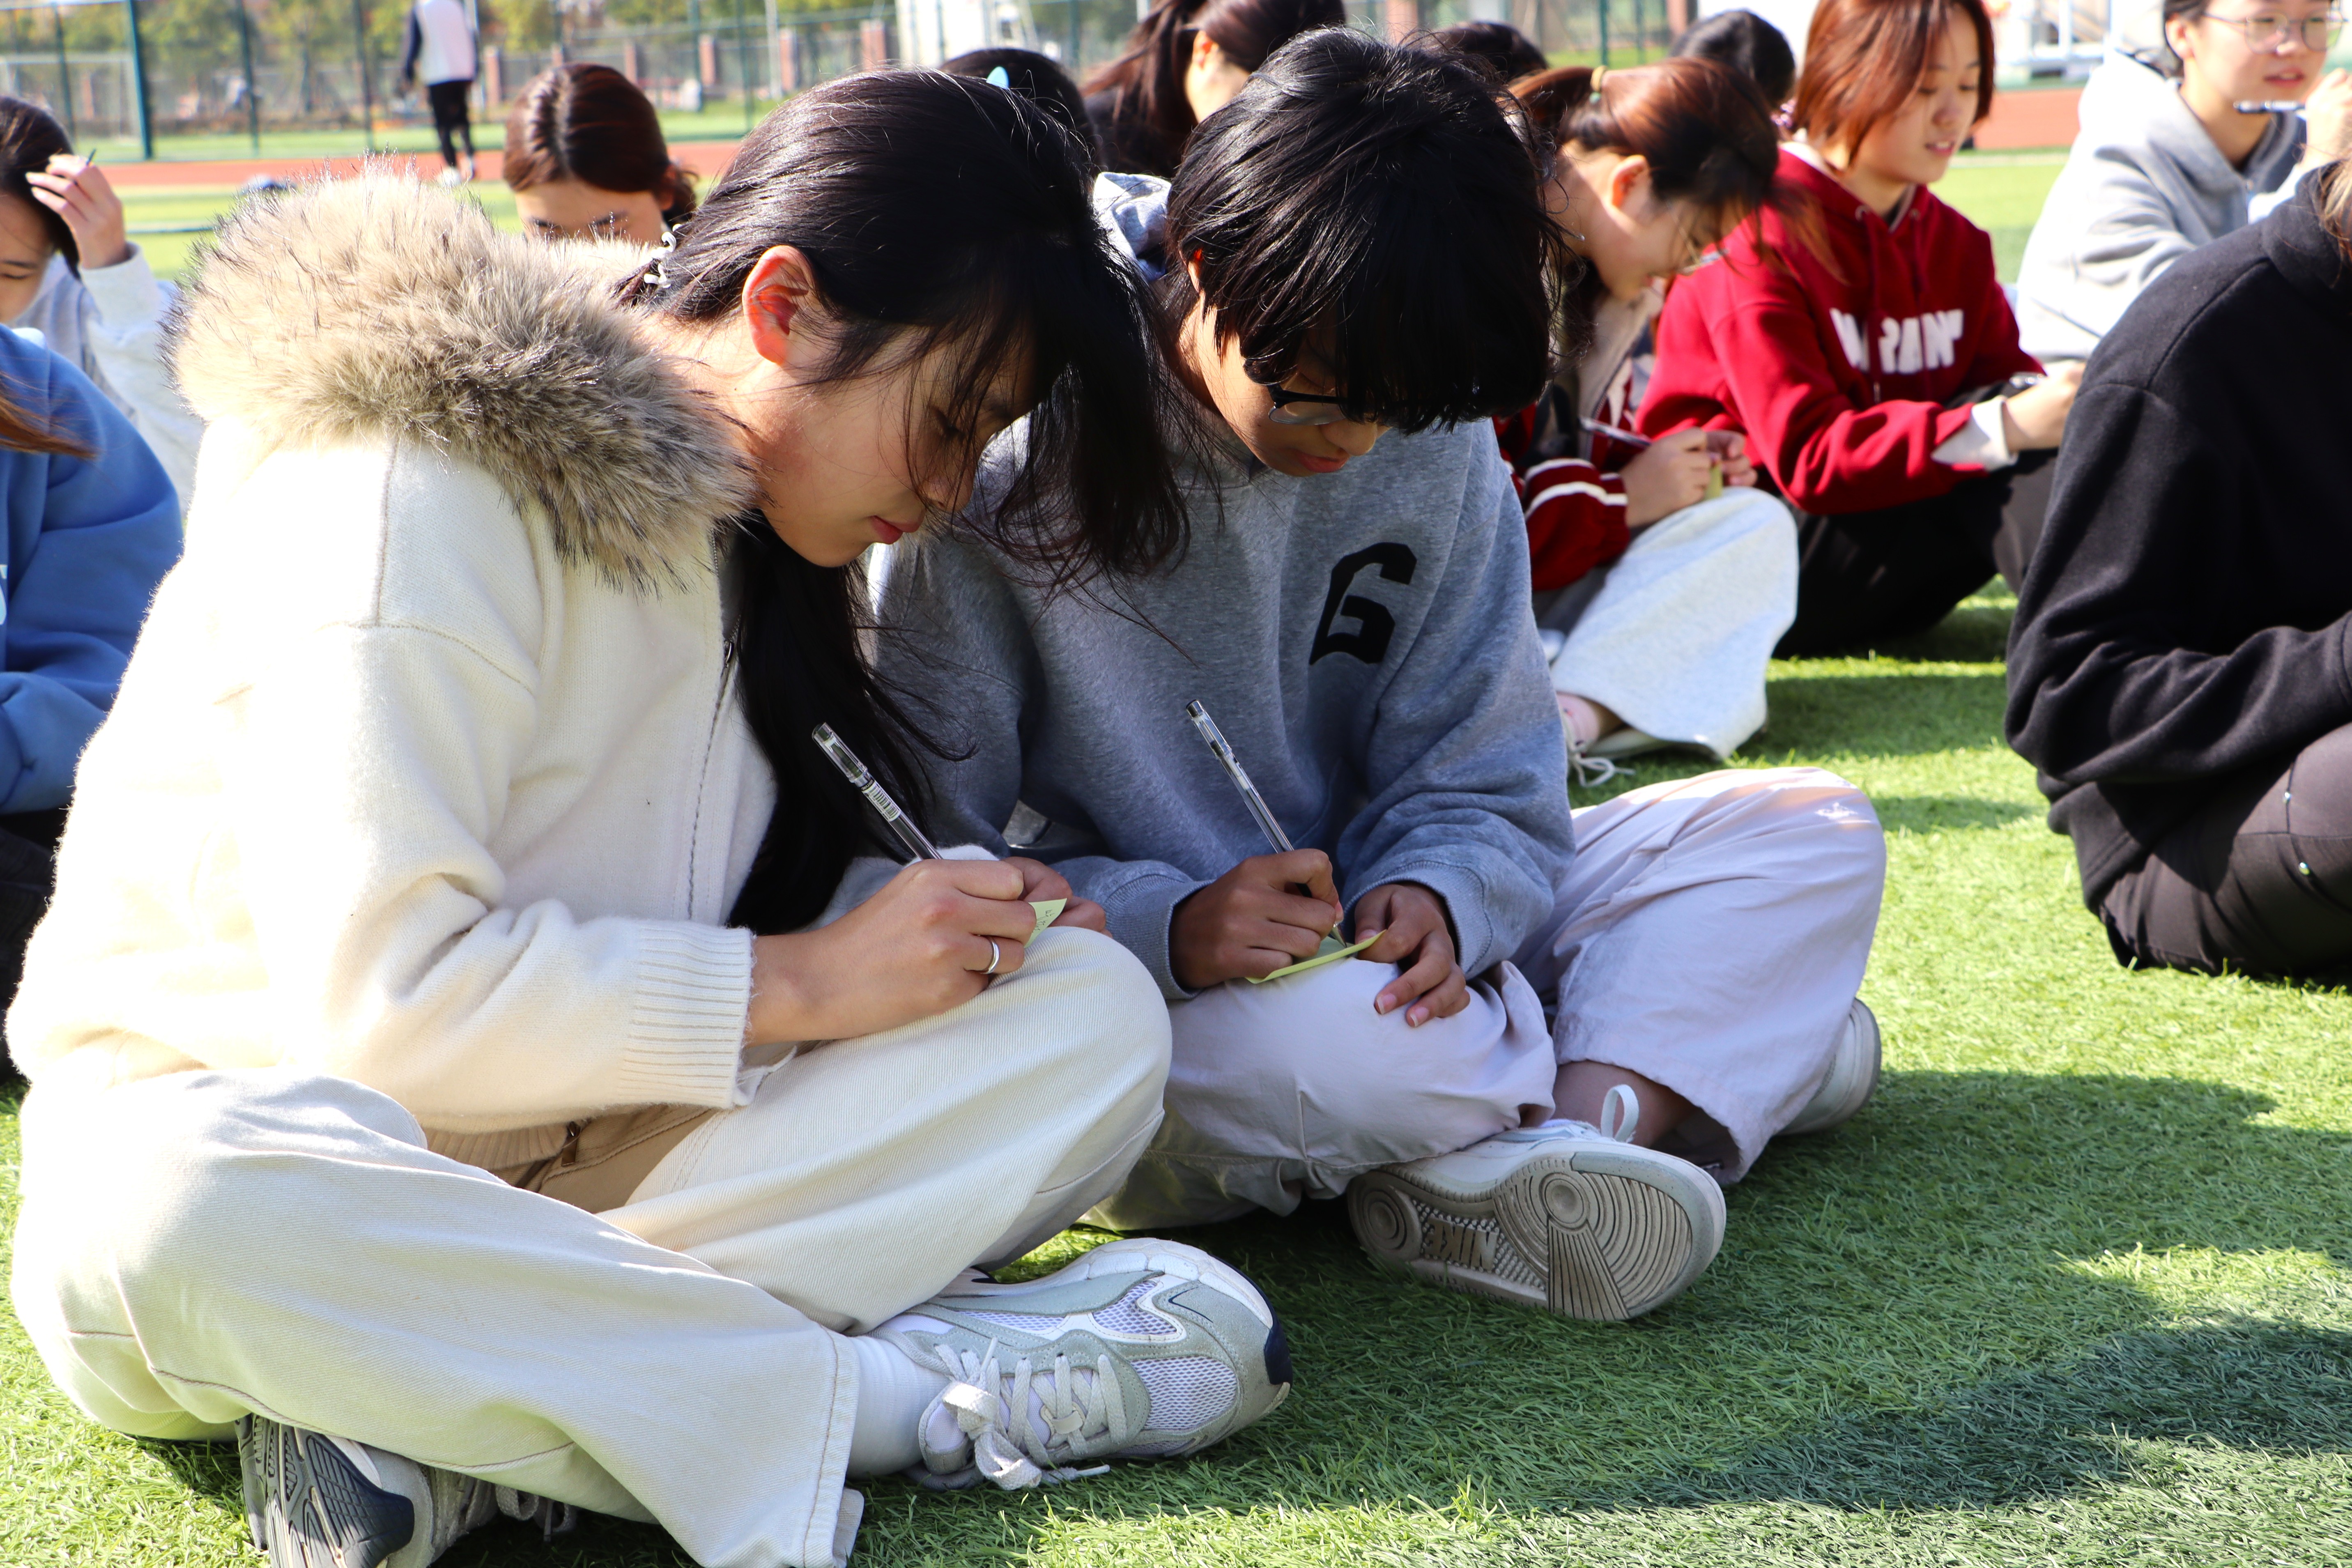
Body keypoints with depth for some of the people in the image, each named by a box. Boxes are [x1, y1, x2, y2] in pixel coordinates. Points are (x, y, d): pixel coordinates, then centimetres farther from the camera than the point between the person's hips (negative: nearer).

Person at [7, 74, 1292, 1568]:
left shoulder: (754, 512, 6)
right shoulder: (409, 491, -19)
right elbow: (378, 992, -25)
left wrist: (956, 920, -6)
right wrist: (803, 984, -20)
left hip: (583, 1130, 7)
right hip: (236, 1098, -6)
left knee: (1095, 1012, -15)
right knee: (179, 1213, -44)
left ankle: (431, 1417, -27)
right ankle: (913, 1392, -33)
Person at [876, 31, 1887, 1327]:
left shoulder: (1434, 437, 0)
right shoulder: (1014, 458, -17)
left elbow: (1481, 779, 3)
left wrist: (1436, 896, -20)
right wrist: (1168, 928, -30)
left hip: (1372, 936, 6)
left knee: (1816, 832, -2)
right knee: (1327, 1041, -42)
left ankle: (1547, 1152, -26)